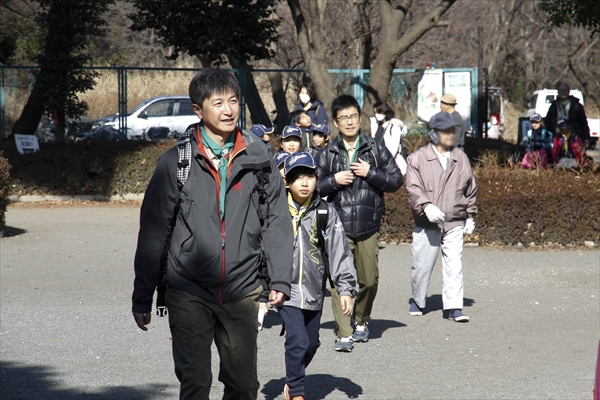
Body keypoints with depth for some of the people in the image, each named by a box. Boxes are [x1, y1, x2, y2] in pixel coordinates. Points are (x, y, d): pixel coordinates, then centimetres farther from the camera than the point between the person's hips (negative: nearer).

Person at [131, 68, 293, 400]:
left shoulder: (258, 158, 5)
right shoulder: (176, 162, -1)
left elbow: (277, 221, 8)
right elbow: (153, 232, 2)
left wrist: (280, 279, -2)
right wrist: (142, 297, 3)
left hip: (241, 294, 2)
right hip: (189, 294, -2)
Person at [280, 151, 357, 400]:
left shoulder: (326, 213, 1)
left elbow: (339, 251, 1)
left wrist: (345, 288, -4)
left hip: (314, 291, 3)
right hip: (287, 289, -3)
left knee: (311, 343, 15)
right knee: (298, 341, -14)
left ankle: (293, 379, 40)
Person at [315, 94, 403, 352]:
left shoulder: (376, 150, 6)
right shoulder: (327, 154, 5)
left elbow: (396, 180, 3)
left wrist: (371, 173, -9)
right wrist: (334, 180, -11)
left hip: (368, 227, 1)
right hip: (338, 227, -1)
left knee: (369, 279, 7)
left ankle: (361, 322, 32)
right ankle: (344, 334, -9)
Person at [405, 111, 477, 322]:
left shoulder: (460, 158, 9)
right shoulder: (418, 158, -2)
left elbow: (470, 189, 19)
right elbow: (413, 188, -9)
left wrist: (470, 216, 18)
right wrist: (427, 206, -25)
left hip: (454, 223, 2)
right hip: (426, 224, -2)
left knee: (454, 265, -5)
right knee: (422, 266, 5)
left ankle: (453, 307, -2)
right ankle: (417, 301, 25)